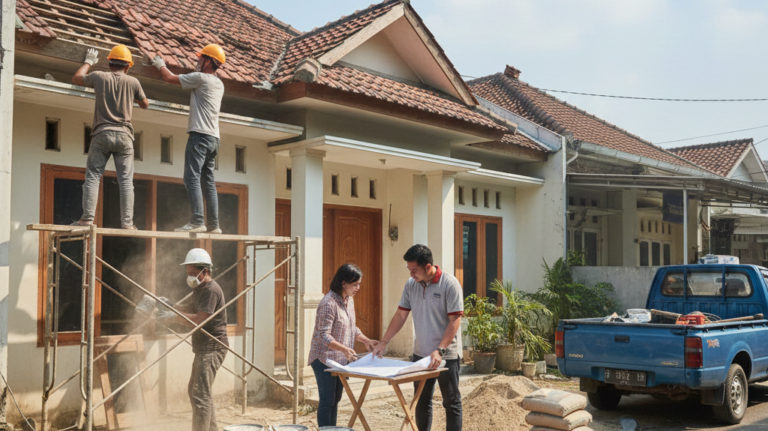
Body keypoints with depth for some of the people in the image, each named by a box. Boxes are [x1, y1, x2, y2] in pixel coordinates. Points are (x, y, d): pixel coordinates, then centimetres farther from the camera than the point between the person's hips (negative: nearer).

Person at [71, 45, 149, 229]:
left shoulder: (99, 77, 4)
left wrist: (88, 62, 36)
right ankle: (127, 221, -2)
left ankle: (88, 217, -5)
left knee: (92, 177, 2)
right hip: (124, 135, 0)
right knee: (126, 180, 0)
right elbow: (145, 104, 18)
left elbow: (76, 79, 23)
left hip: (102, 134, 0)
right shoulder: (133, 82, 3)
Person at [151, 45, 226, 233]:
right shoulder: (219, 84, 18)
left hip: (200, 135, -8)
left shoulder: (200, 78, -5)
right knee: (208, 181, 7)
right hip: (214, 137, 9)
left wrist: (160, 65, 22)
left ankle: (197, 221, -20)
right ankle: (213, 224, 4)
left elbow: (169, 78, 3)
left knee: (192, 178, -12)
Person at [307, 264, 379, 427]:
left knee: (335, 400, 15)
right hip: (325, 359, -8)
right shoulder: (328, 303, -21)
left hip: (342, 360, 8)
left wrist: (366, 340, 5)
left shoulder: (349, 299, 7)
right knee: (327, 401, -1)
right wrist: (344, 349, -33)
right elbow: (323, 335, -23)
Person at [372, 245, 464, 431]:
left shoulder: (450, 284, -16)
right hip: (420, 354, 6)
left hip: (446, 355, -5)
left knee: (451, 402, 5)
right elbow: (401, 315, 7)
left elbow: (455, 321, -18)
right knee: (422, 402, 14)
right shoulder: (411, 284, 2)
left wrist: (440, 351, -25)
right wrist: (384, 342, 1)